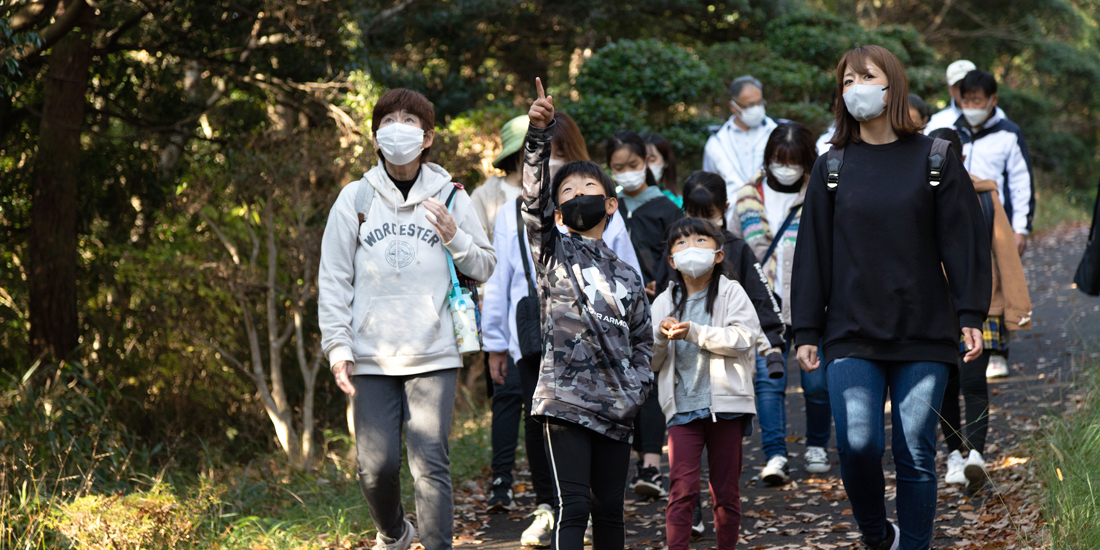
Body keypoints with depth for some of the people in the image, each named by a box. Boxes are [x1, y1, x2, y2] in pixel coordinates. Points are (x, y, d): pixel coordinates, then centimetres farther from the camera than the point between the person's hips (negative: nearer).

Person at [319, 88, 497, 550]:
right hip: (372, 356, 1)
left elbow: (485, 267, 12)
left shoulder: (449, 196, 7)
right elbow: (333, 280, 7)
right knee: (376, 465, 2)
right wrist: (338, 346, -2)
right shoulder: (355, 199, 6)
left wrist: (455, 239, -8)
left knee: (431, 463, -9)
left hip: (433, 355, -1)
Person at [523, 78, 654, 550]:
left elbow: (642, 340, 21)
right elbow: (534, 198, -9)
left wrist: (637, 388, 4)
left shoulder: (628, 277, 15)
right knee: (574, 508, -10)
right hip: (565, 402, -4)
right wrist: (539, 135, -20)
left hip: (615, 410, 4)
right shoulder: (553, 253, 5)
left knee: (610, 511, 10)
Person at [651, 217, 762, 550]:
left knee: (726, 491, 7)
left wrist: (694, 332, -18)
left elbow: (744, 337, -13)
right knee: (682, 489, -10)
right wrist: (661, 337, -12)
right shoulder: (664, 303, 10)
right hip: (682, 407, 1)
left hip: (725, 405, -1)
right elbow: (649, 361, 9)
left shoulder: (731, 293, 3)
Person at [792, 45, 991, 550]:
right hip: (851, 338, 1)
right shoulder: (831, 168, 9)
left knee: (916, 456, -1)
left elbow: (963, 240, 2)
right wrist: (806, 332, 4)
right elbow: (812, 252, 9)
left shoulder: (936, 161, 5)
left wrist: (971, 316, -7)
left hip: (923, 338, 0)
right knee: (858, 445, -13)